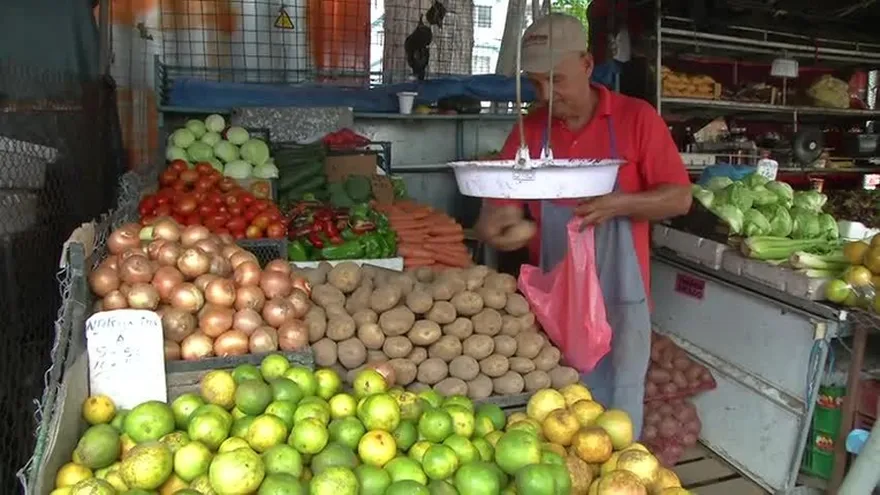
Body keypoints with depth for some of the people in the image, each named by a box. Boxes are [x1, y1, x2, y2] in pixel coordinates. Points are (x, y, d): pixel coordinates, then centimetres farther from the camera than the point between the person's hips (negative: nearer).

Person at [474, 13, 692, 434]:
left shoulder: (636, 118, -5)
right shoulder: (527, 130, 3)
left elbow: (679, 198, -5)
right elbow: (502, 201, 2)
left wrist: (619, 204, -22)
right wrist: (493, 223, -21)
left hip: (617, 298, -2)